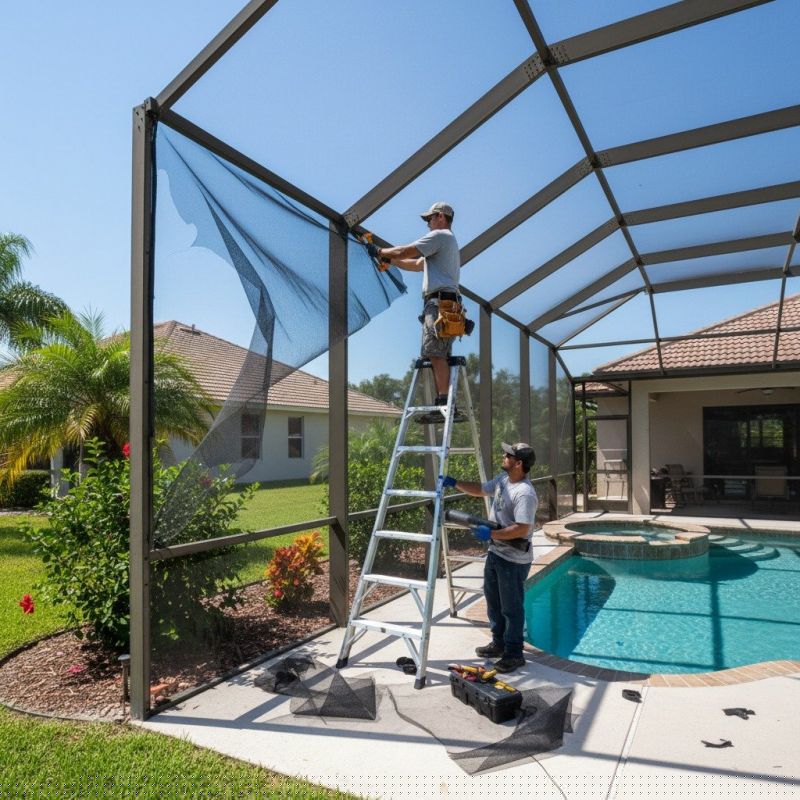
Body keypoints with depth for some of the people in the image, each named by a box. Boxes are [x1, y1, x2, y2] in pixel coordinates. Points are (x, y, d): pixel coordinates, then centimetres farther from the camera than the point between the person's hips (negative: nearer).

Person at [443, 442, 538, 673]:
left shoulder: (525, 494, -26)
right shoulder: (502, 479, 3)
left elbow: (522, 529, -30)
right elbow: (480, 490, 18)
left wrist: (491, 534, -25)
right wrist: (454, 483, 10)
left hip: (513, 559, -10)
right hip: (495, 552, 10)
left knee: (511, 608, 5)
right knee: (493, 601, 22)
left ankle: (514, 654, 21)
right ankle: (499, 643, 38)